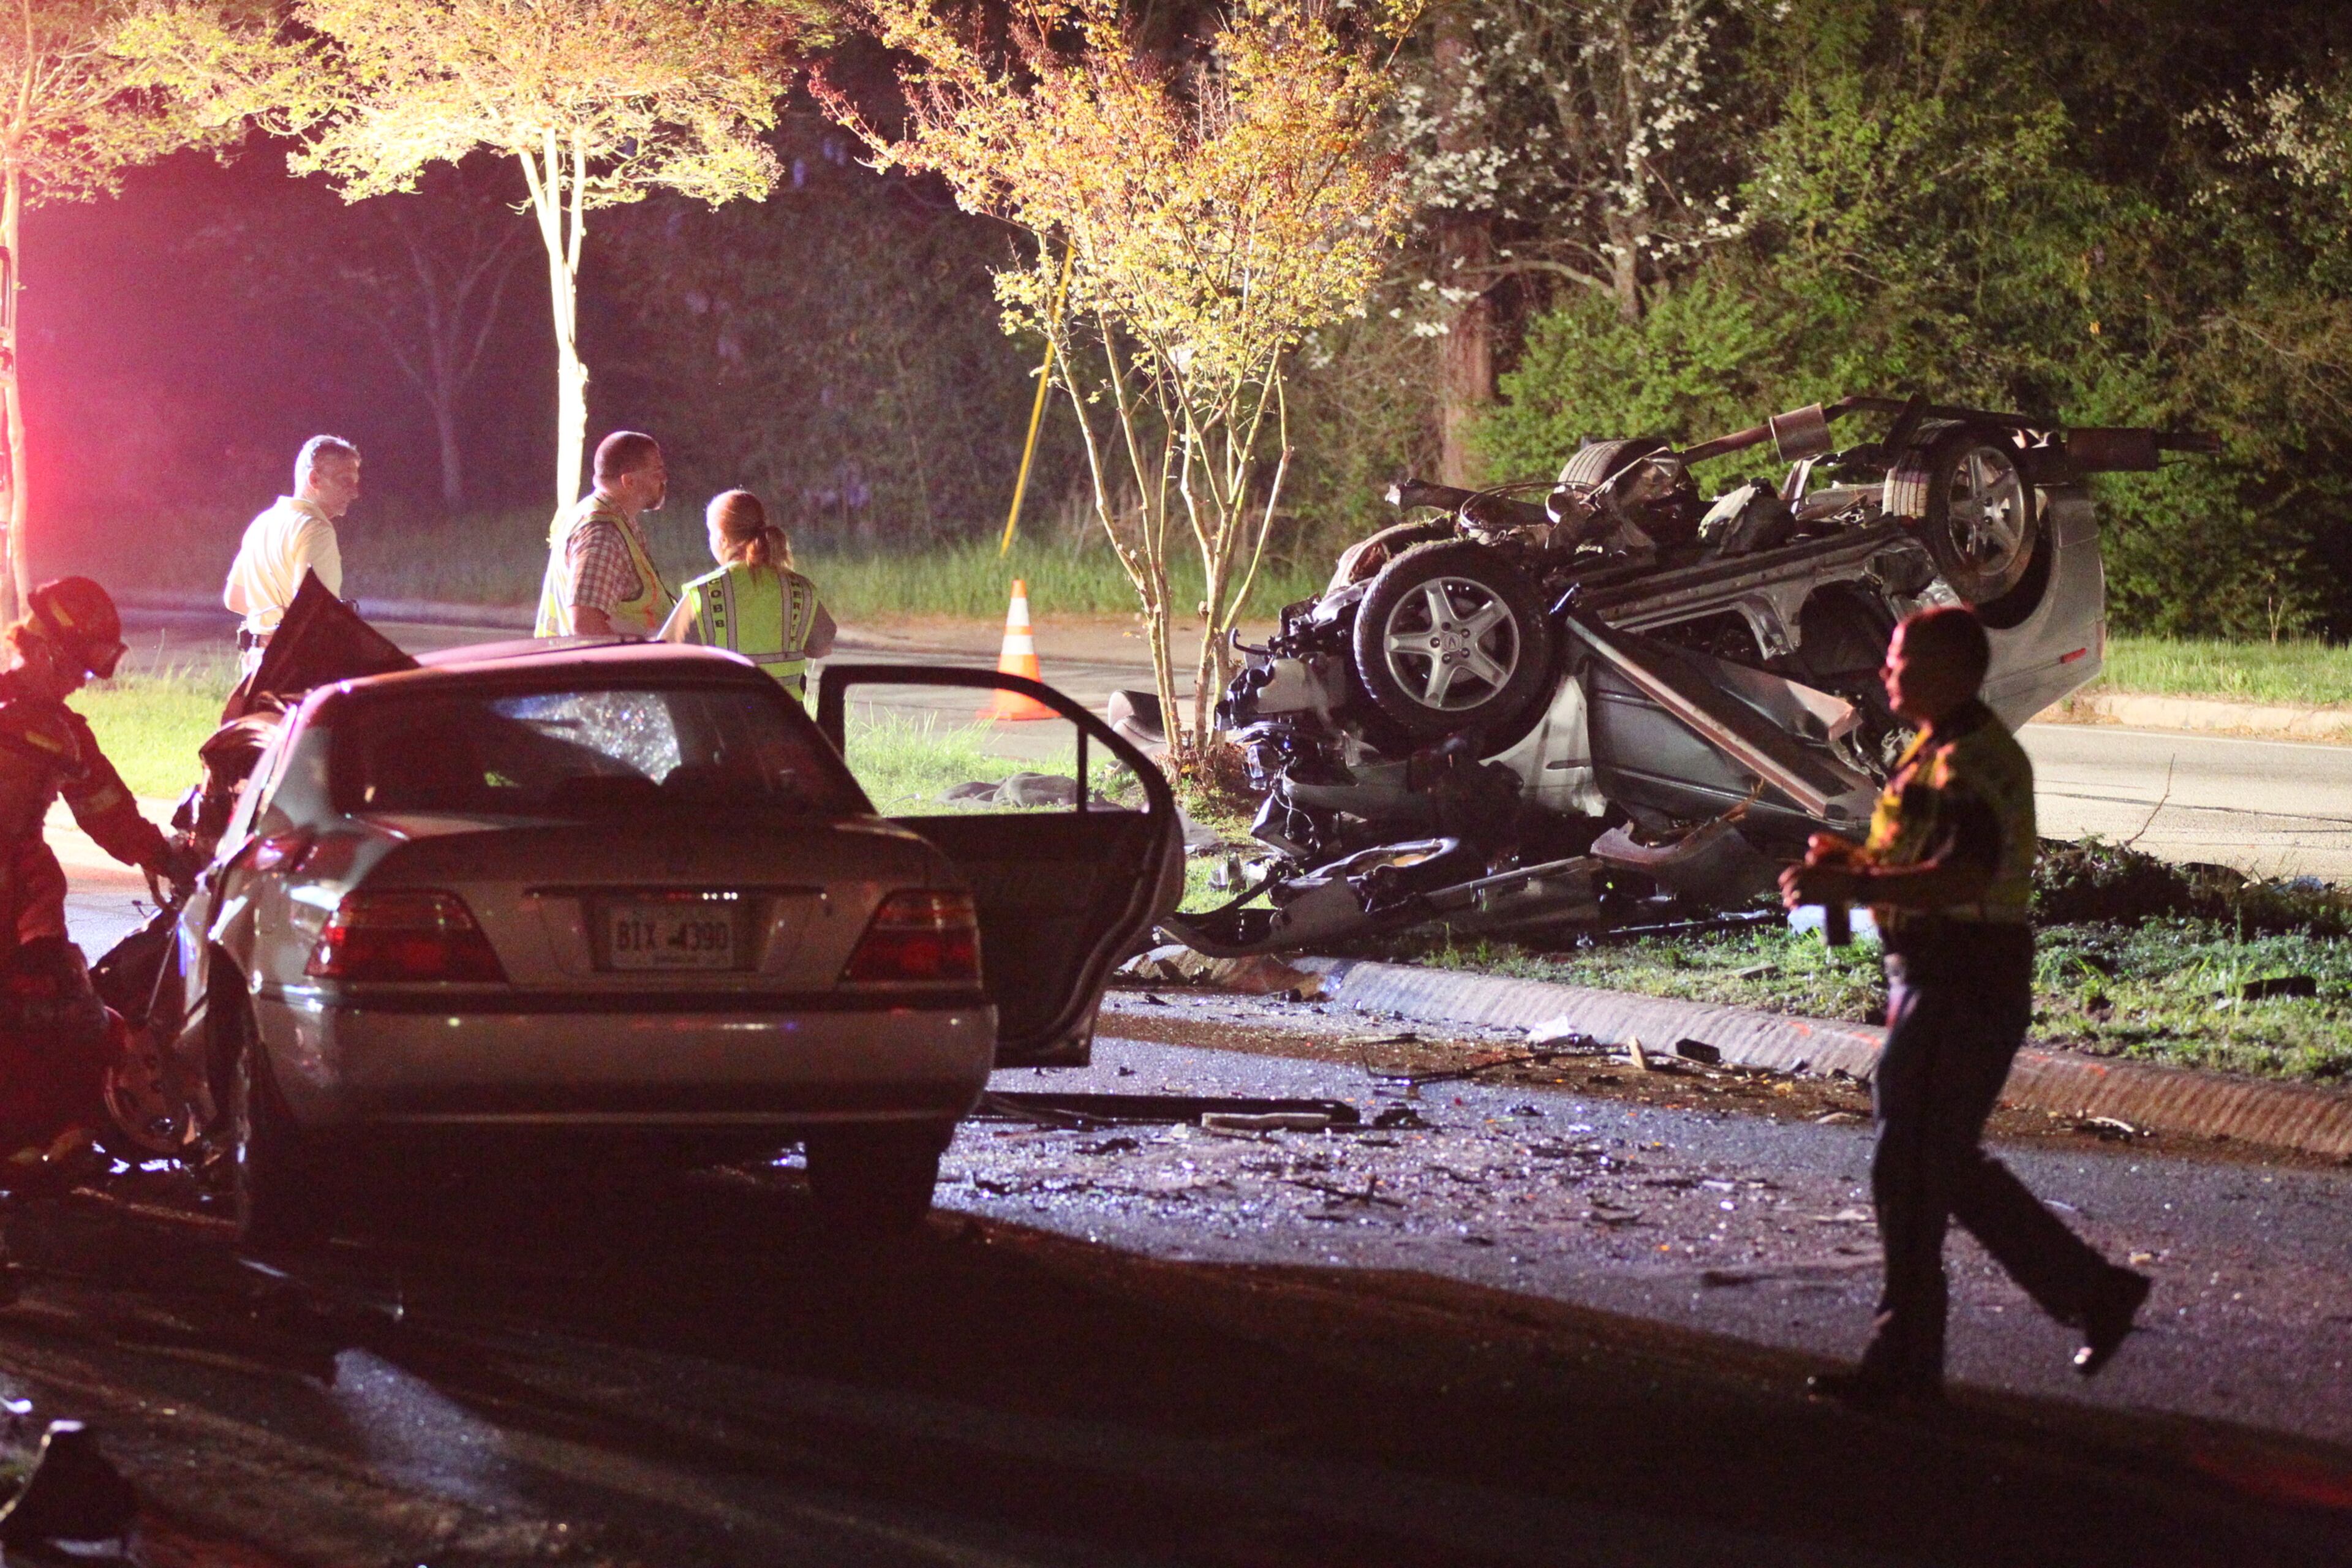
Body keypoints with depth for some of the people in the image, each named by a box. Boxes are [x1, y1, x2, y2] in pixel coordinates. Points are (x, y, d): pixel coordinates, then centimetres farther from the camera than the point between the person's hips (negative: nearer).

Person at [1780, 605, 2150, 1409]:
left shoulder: (1975, 760, -17)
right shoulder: (1937, 750, 16)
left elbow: (1962, 876, -30)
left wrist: (1847, 885, -31)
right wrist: (1854, 859, 9)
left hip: (1966, 987, -11)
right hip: (1931, 978, 11)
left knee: (1910, 1169, -5)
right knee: (1951, 1168, 16)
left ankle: (1905, 1364, 2)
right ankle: (2095, 1291, 23)